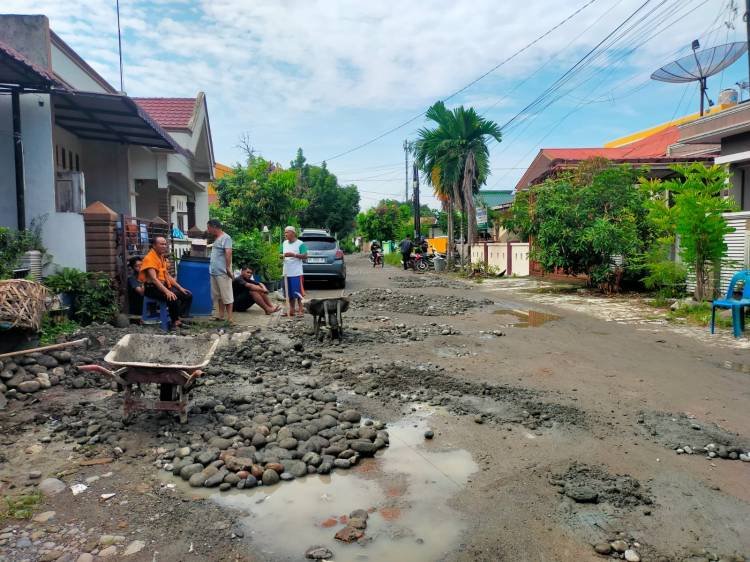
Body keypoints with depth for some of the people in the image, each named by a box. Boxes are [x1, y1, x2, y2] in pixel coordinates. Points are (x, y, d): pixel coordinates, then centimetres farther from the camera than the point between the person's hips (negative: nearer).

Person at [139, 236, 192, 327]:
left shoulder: (162, 258, 16)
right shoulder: (149, 258, -13)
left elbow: (168, 276, 21)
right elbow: (153, 279, -25)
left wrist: (180, 288, 11)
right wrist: (167, 291, -35)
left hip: (164, 285, 9)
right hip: (152, 288, -9)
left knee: (188, 295, -1)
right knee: (173, 298, -33)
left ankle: (181, 318, -3)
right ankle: (175, 322, -17)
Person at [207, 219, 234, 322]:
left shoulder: (226, 238, -11)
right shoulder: (216, 239, 17)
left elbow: (228, 253, -21)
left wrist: (228, 268, -24)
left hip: (222, 273, -9)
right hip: (214, 272, 9)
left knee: (227, 295, -4)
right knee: (218, 295, 13)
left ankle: (229, 318, -2)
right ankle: (221, 316, 20)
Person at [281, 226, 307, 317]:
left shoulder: (300, 244, -5)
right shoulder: (284, 243, 14)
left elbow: (305, 256, -11)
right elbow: (282, 254, 19)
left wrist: (293, 255, -20)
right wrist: (282, 255, -4)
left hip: (296, 272, -6)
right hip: (287, 272, 6)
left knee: (297, 292, -5)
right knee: (289, 292, 10)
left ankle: (301, 310, 3)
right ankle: (291, 310, 19)